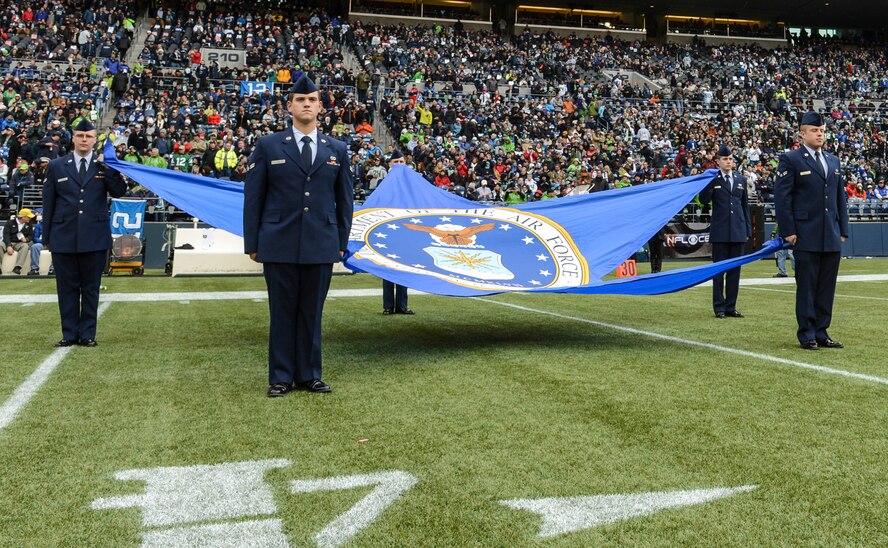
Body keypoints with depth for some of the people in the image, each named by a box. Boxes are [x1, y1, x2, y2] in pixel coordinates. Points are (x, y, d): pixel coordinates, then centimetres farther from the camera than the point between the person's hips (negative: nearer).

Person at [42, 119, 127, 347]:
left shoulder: (105, 165, 5)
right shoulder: (56, 166, 7)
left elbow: (119, 191, -7)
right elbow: (48, 203, 8)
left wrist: (106, 167, -17)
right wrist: (46, 237, 6)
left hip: (95, 237, -1)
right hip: (63, 237, 1)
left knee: (91, 287, 6)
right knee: (67, 287, 7)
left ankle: (87, 334, 15)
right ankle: (69, 334, 16)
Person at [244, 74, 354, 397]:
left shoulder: (337, 150, 9)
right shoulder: (268, 146, 3)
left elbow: (345, 199, 13)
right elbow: (253, 197, 3)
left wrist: (342, 242, 9)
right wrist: (252, 243, 0)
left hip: (321, 246, 2)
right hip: (279, 245, -1)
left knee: (312, 313, 8)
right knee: (282, 312, 5)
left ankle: (309, 375, 19)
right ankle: (281, 377, 15)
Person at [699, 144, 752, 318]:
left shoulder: (740, 179, 12)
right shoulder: (713, 179, 0)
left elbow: (745, 205, 15)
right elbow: (703, 199, -13)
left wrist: (748, 229, 10)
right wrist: (711, 180, -20)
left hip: (738, 231, 4)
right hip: (720, 231, -4)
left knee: (734, 270, 7)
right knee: (719, 270, 1)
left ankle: (731, 307, 14)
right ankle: (719, 307, 6)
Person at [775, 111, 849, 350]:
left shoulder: (833, 161, 16)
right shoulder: (790, 160, -3)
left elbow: (841, 198, 18)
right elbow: (782, 197, -7)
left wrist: (843, 230, 12)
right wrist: (788, 231, -13)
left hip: (831, 237, 6)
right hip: (806, 236, -6)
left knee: (827, 288, 8)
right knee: (806, 287, 0)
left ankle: (821, 333, 17)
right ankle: (807, 335, 9)